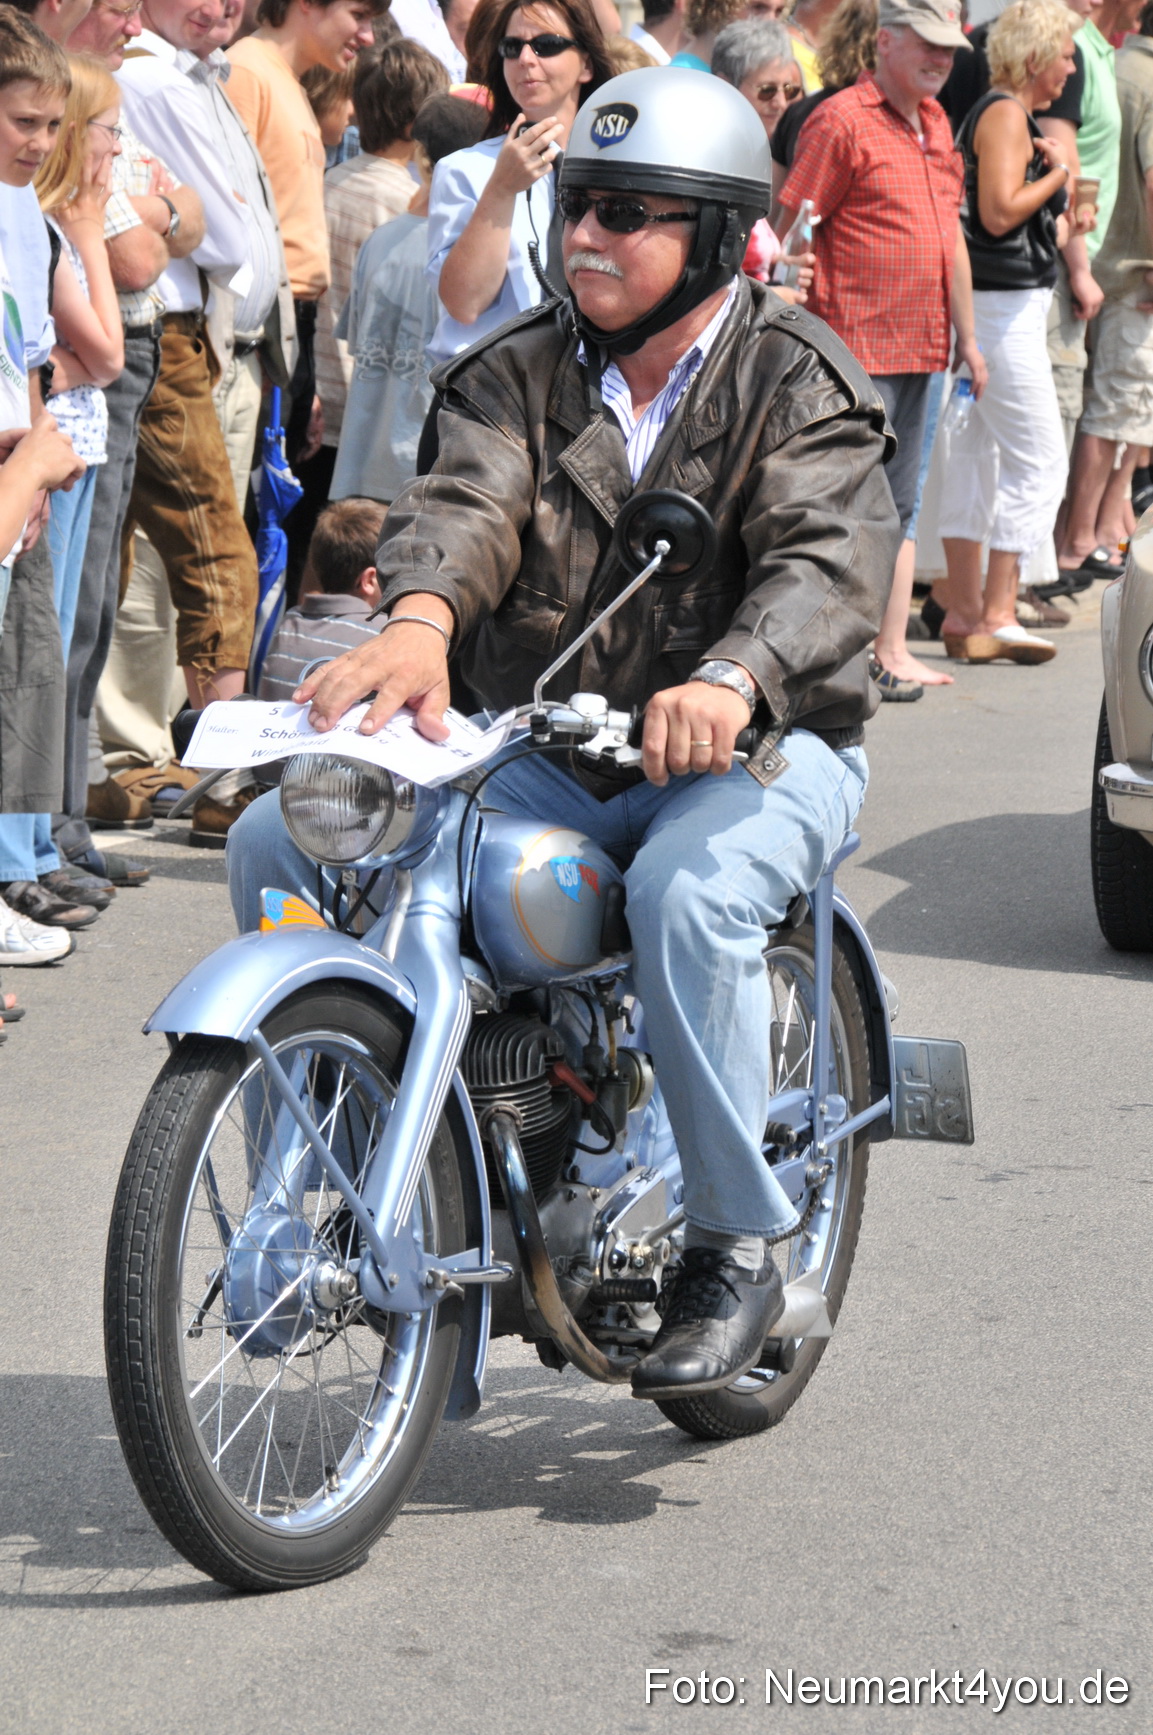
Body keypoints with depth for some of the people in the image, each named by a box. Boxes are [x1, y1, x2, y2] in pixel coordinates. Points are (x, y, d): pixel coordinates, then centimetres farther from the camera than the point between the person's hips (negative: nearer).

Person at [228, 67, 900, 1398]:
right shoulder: (519, 374, 9)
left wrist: (732, 682, -44)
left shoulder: (796, 381, -3)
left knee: (685, 890, -38)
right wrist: (420, 621, -36)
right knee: (279, 835, -14)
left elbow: (830, 558, -21)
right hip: (533, 750, 5)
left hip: (756, 746, -4)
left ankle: (735, 1251, -22)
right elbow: (465, 503, -11)